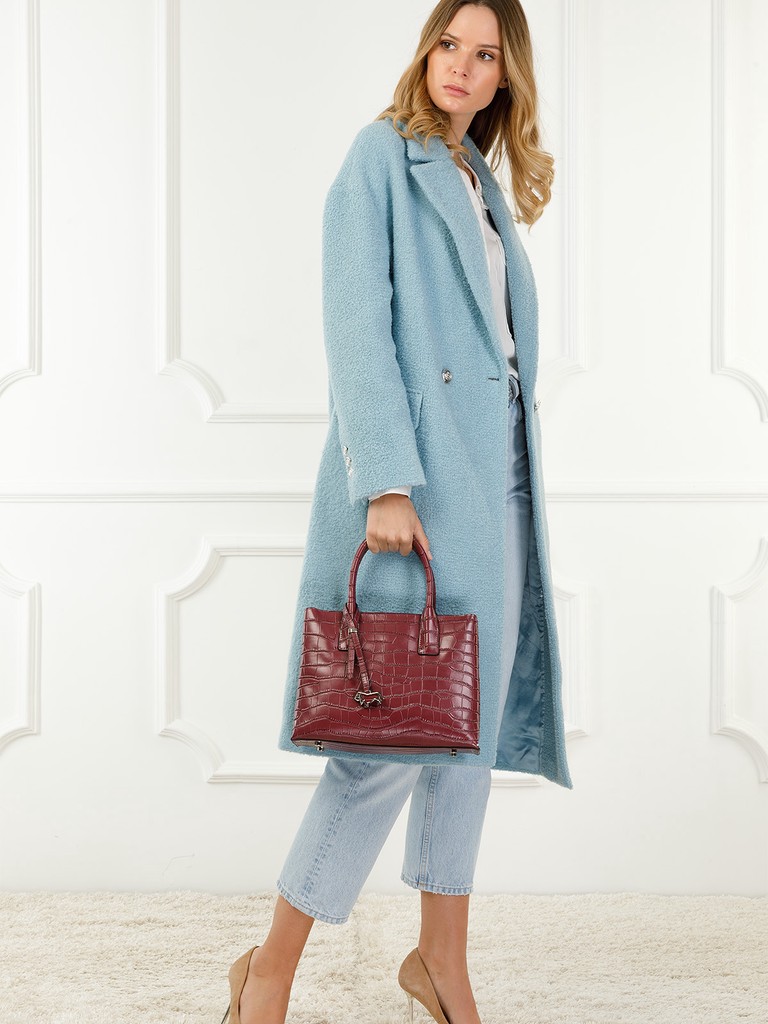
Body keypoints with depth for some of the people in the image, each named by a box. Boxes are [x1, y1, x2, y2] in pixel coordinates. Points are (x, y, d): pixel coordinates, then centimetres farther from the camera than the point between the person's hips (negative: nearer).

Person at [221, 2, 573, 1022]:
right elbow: (354, 324, -12)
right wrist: (386, 481, -20)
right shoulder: (381, 154, -2)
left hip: (493, 472, 8)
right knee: (396, 730, -9)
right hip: (415, 473, -8)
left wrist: (514, 479, 14)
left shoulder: (481, 184, 20)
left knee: (472, 718, 9)